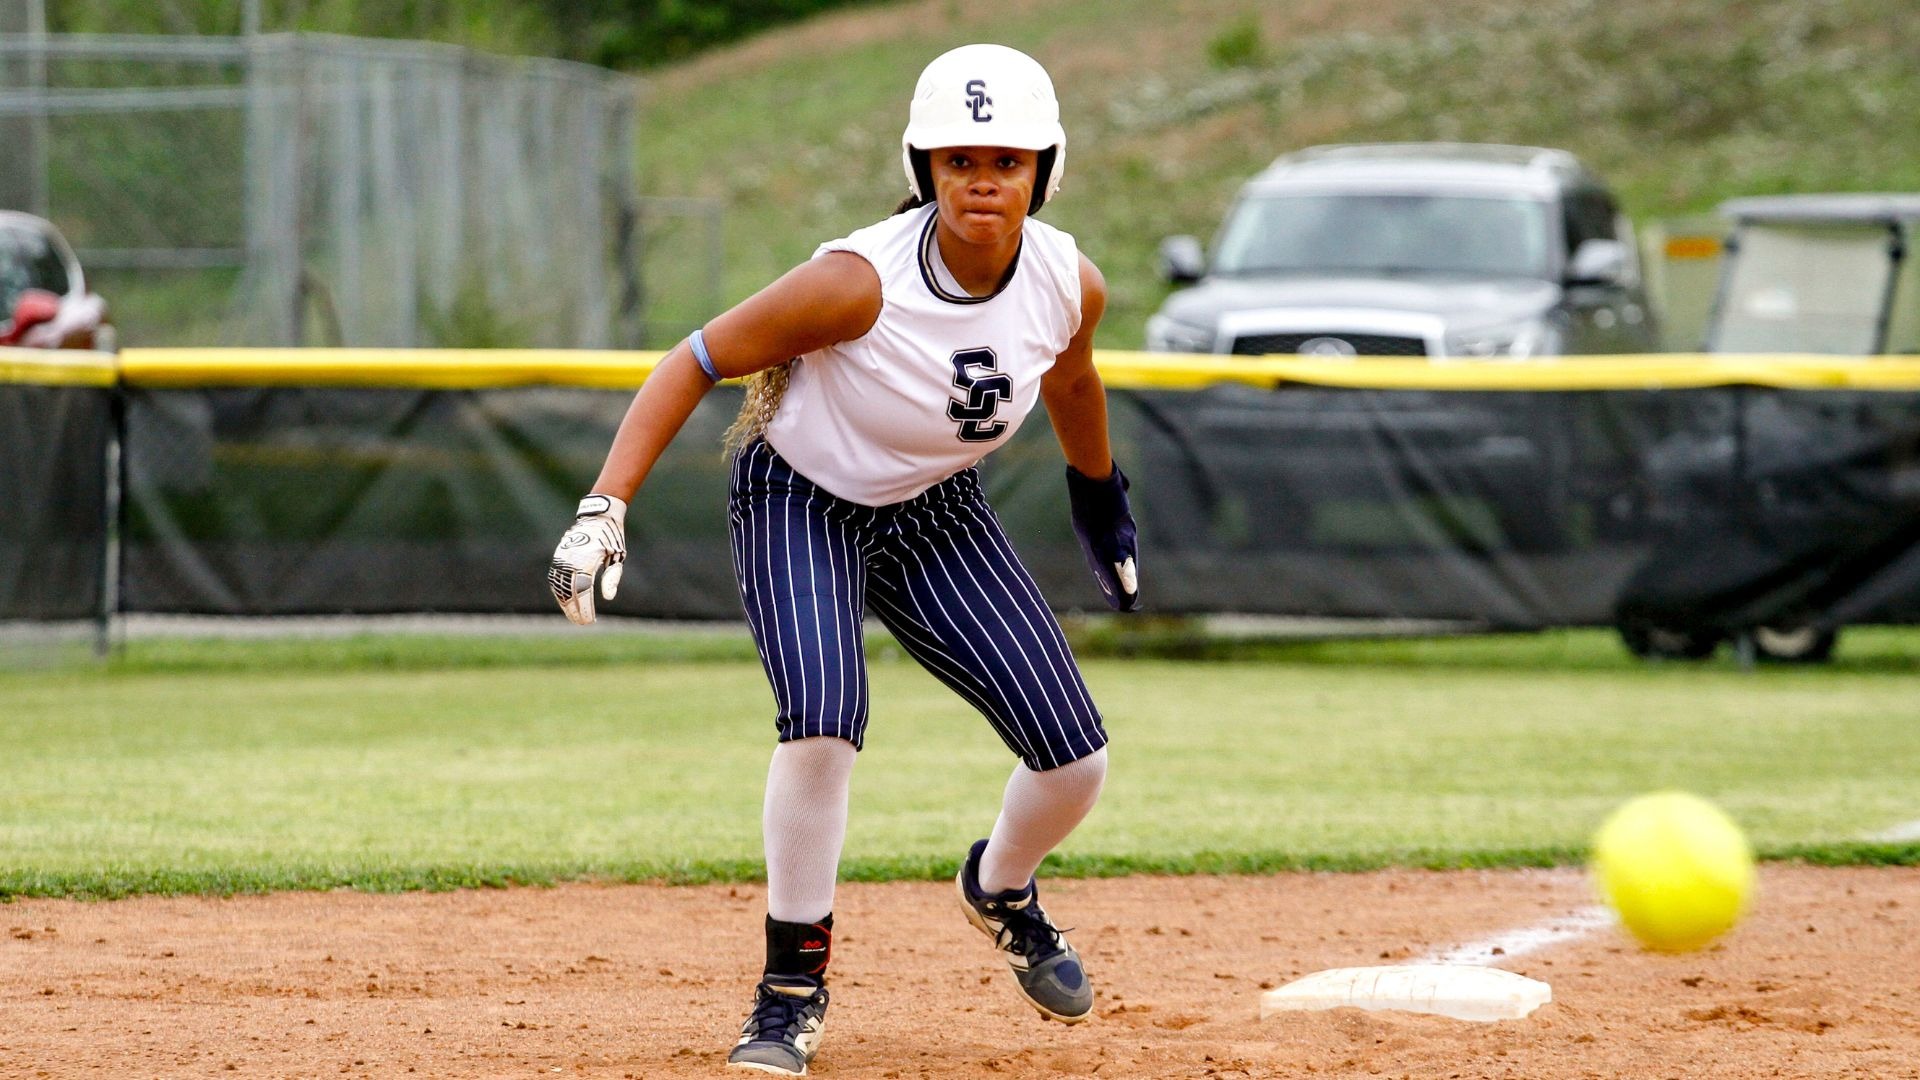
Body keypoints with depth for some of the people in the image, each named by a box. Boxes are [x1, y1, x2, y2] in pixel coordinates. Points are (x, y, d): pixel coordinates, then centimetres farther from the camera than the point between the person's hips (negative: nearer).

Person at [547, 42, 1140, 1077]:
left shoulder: (1070, 285, -16)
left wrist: (1102, 505, 23)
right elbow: (697, 361, -25)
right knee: (822, 725, -30)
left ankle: (1001, 892, 35)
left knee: (1073, 759, -1)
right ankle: (792, 987, -10)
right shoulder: (862, 282, -32)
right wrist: (606, 507, -33)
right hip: (801, 506, -5)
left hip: (937, 517, 5)